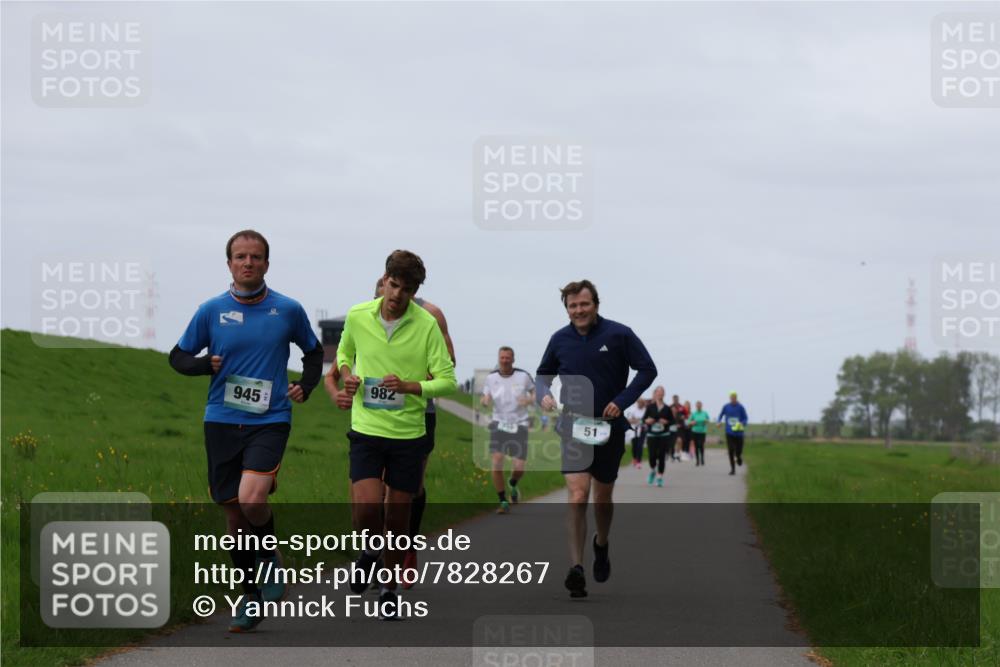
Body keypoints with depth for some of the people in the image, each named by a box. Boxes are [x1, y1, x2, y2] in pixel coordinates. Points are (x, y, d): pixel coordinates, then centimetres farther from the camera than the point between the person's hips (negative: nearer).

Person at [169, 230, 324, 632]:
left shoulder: (288, 310, 2)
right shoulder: (211, 311, 2)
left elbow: (314, 352, 19)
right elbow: (178, 357, 12)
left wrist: (305, 386, 2)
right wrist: (205, 365, -8)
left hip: (269, 422, -2)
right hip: (222, 423, 2)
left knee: (252, 500, -24)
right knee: (233, 514, 6)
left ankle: (269, 556, 7)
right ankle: (251, 598, 21)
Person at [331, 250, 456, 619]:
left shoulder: (427, 325, -8)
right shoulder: (357, 316, -1)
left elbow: (448, 381, -7)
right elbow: (344, 353, 20)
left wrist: (409, 387, -23)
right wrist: (348, 378, -1)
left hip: (408, 433, 0)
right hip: (366, 429, 0)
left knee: (398, 516, 6)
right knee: (366, 509, -16)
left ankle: (390, 587, 26)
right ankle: (371, 551, 18)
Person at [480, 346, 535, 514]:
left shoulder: (524, 376, -3)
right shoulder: (491, 378, 1)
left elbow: (536, 393, 6)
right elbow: (484, 400, 10)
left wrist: (529, 400, -16)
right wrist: (485, 401, -15)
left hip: (519, 425, -1)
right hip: (499, 423, 1)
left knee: (519, 467, -6)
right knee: (497, 462, -16)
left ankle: (513, 485, 32)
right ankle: (503, 502, -1)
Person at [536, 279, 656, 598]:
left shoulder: (619, 335, -6)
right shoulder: (560, 339, 2)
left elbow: (647, 370, -1)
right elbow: (543, 375, 17)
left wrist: (622, 401, -12)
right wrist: (543, 395, -6)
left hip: (608, 427, 0)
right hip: (573, 427, 0)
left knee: (603, 497, 15)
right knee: (578, 496, -16)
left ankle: (601, 545, 45)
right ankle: (576, 569, -19)